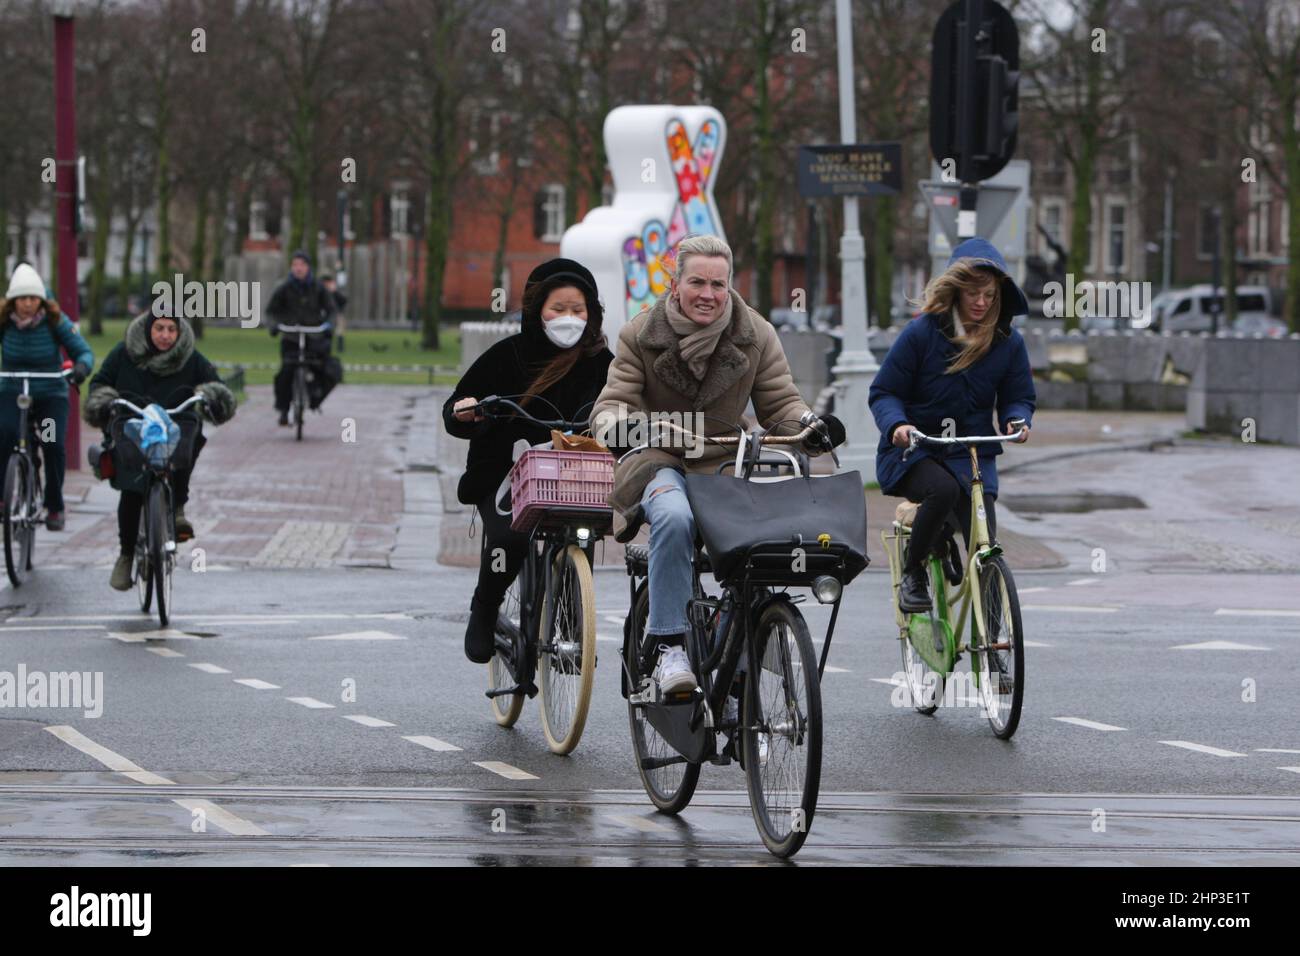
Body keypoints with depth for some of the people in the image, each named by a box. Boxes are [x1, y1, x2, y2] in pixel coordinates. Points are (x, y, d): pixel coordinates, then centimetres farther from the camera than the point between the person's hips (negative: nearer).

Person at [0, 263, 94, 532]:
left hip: (51, 394, 0)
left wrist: (81, 366, -32)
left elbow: (84, 351, -9)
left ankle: (54, 507, -3)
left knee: (54, 445, -20)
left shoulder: (56, 321, -10)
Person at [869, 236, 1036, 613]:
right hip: (912, 454, -3)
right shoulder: (922, 333, -9)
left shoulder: (1008, 343, 1)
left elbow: (1018, 397, 10)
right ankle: (912, 574, -14)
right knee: (943, 488, -36)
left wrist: (1016, 420, -15)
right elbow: (883, 393, -5)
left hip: (972, 455, 3)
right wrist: (897, 425, -26)